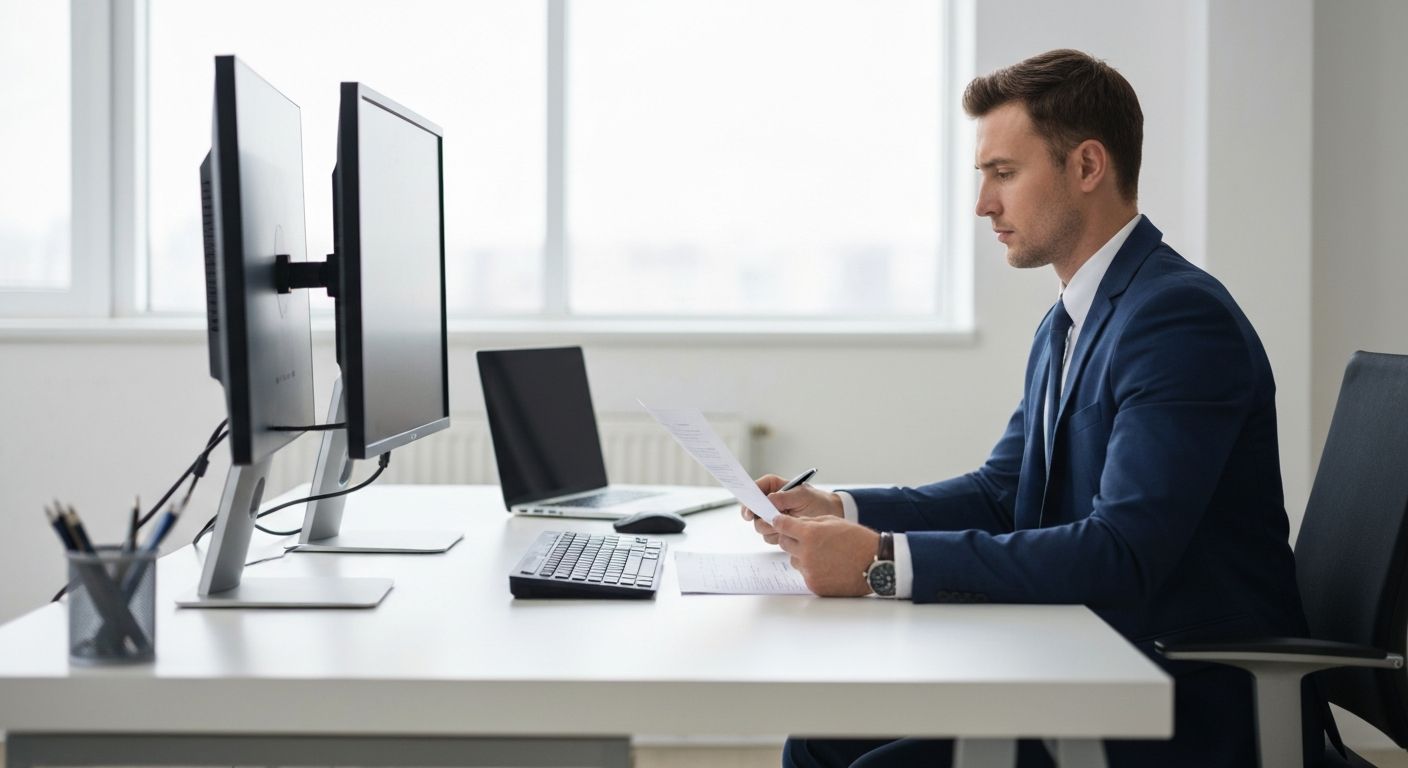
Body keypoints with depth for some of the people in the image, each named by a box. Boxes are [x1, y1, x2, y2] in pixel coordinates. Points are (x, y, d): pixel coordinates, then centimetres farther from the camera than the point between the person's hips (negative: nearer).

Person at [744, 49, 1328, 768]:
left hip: (1201, 710, -9)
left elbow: (1122, 553, -28)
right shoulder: (1067, 322, 13)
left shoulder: (1181, 317, -19)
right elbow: (1000, 492, 17)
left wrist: (885, 562, -31)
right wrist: (837, 510, 2)